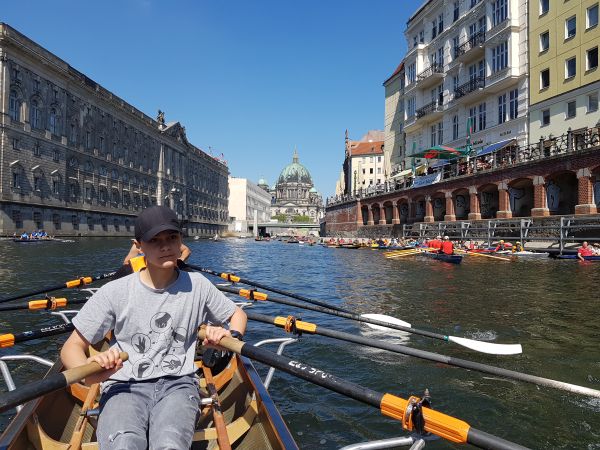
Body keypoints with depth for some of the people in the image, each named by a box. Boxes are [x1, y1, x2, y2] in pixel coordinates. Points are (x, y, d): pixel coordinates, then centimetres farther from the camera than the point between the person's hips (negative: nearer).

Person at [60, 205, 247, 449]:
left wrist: (231, 335, -6)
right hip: (124, 386, -1)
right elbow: (72, 346, 1)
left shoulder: (197, 285, 4)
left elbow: (238, 314, 18)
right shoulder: (115, 292, -2)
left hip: (177, 383, 1)